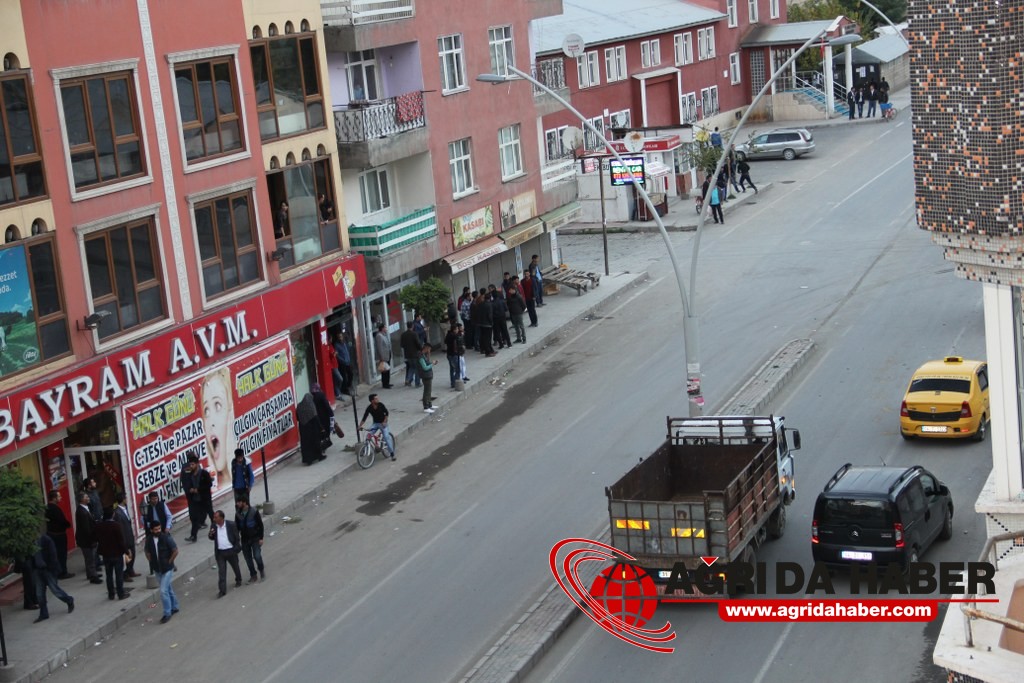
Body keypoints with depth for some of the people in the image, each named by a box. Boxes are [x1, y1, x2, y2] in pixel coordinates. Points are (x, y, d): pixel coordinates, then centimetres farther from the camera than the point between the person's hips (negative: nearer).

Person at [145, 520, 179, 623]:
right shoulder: (149, 539, -4)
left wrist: (169, 562, -9)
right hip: (157, 569, 5)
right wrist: (152, 563, 5)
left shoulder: (166, 538, -17)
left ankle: (167, 613, 1)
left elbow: (175, 551, -13)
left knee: (163, 591, -10)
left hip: (167, 569, -5)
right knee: (168, 589, 19)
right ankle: (174, 608, 36)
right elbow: (147, 552, 13)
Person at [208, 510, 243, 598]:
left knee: (235, 567, 19)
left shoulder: (231, 525, -12)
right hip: (220, 552, 2)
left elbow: (236, 537, -5)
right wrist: (210, 535, -15)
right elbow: (212, 538, 9)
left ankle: (238, 580, 45)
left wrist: (236, 549, -10)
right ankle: (222, 590, -2)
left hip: (231, 551, -2)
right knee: (221, 571, -2)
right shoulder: (214, 526, -2)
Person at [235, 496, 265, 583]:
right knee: (248, 559, 6)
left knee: (257, 556, -12)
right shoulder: (238, 514, 0)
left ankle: (261, 570, 16)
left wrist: (261, 538, -10)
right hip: (244, 539, 4)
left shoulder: (254, 512, -10)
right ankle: (253, 576, 19)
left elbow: (260, 525, -6)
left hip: (255, 539, -4)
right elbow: (237, 527, 7)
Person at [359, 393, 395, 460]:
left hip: (383, 423, -2)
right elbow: (364, 418, -10)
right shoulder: (369, 408, -12)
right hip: (375, 423, 2)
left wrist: (384, 422, -15)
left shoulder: (381, 405, -15)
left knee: (386, 436, -16)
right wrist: (360, 426, -20)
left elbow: (386, 413, -6)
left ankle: (392, 453, -11)